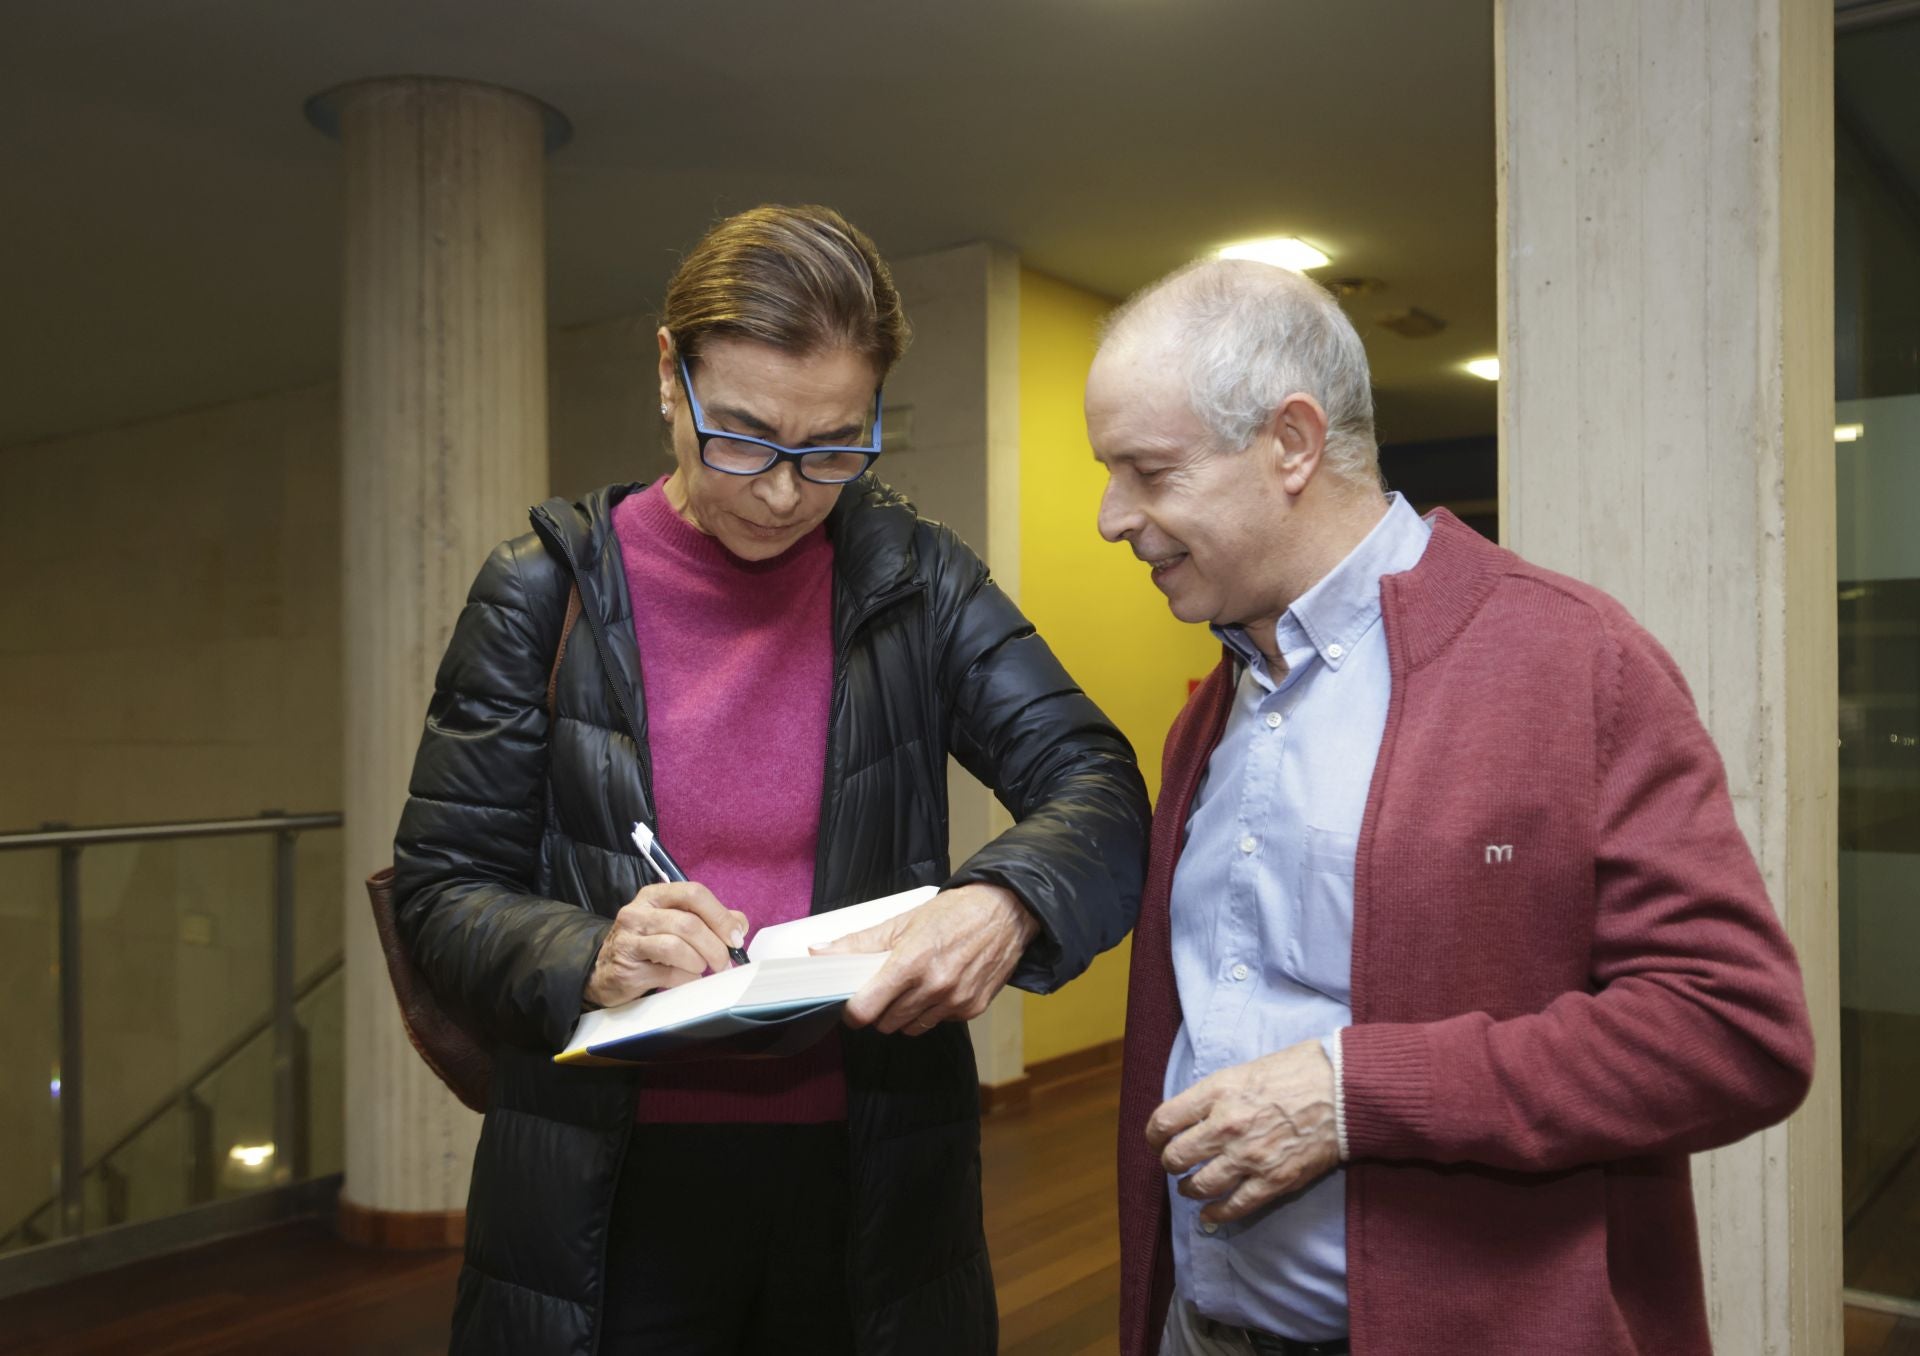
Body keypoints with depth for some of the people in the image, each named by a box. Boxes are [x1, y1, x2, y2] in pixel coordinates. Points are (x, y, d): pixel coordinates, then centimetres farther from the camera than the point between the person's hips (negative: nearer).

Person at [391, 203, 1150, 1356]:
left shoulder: (912, 579, -2)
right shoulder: (549, 590, -4)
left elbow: (1099, 792, -6)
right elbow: (443, 890, -2)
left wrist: (1005, 902, -28)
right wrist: (585, 957, -23)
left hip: (872, 1188, 2)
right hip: (611, 1204, -1)